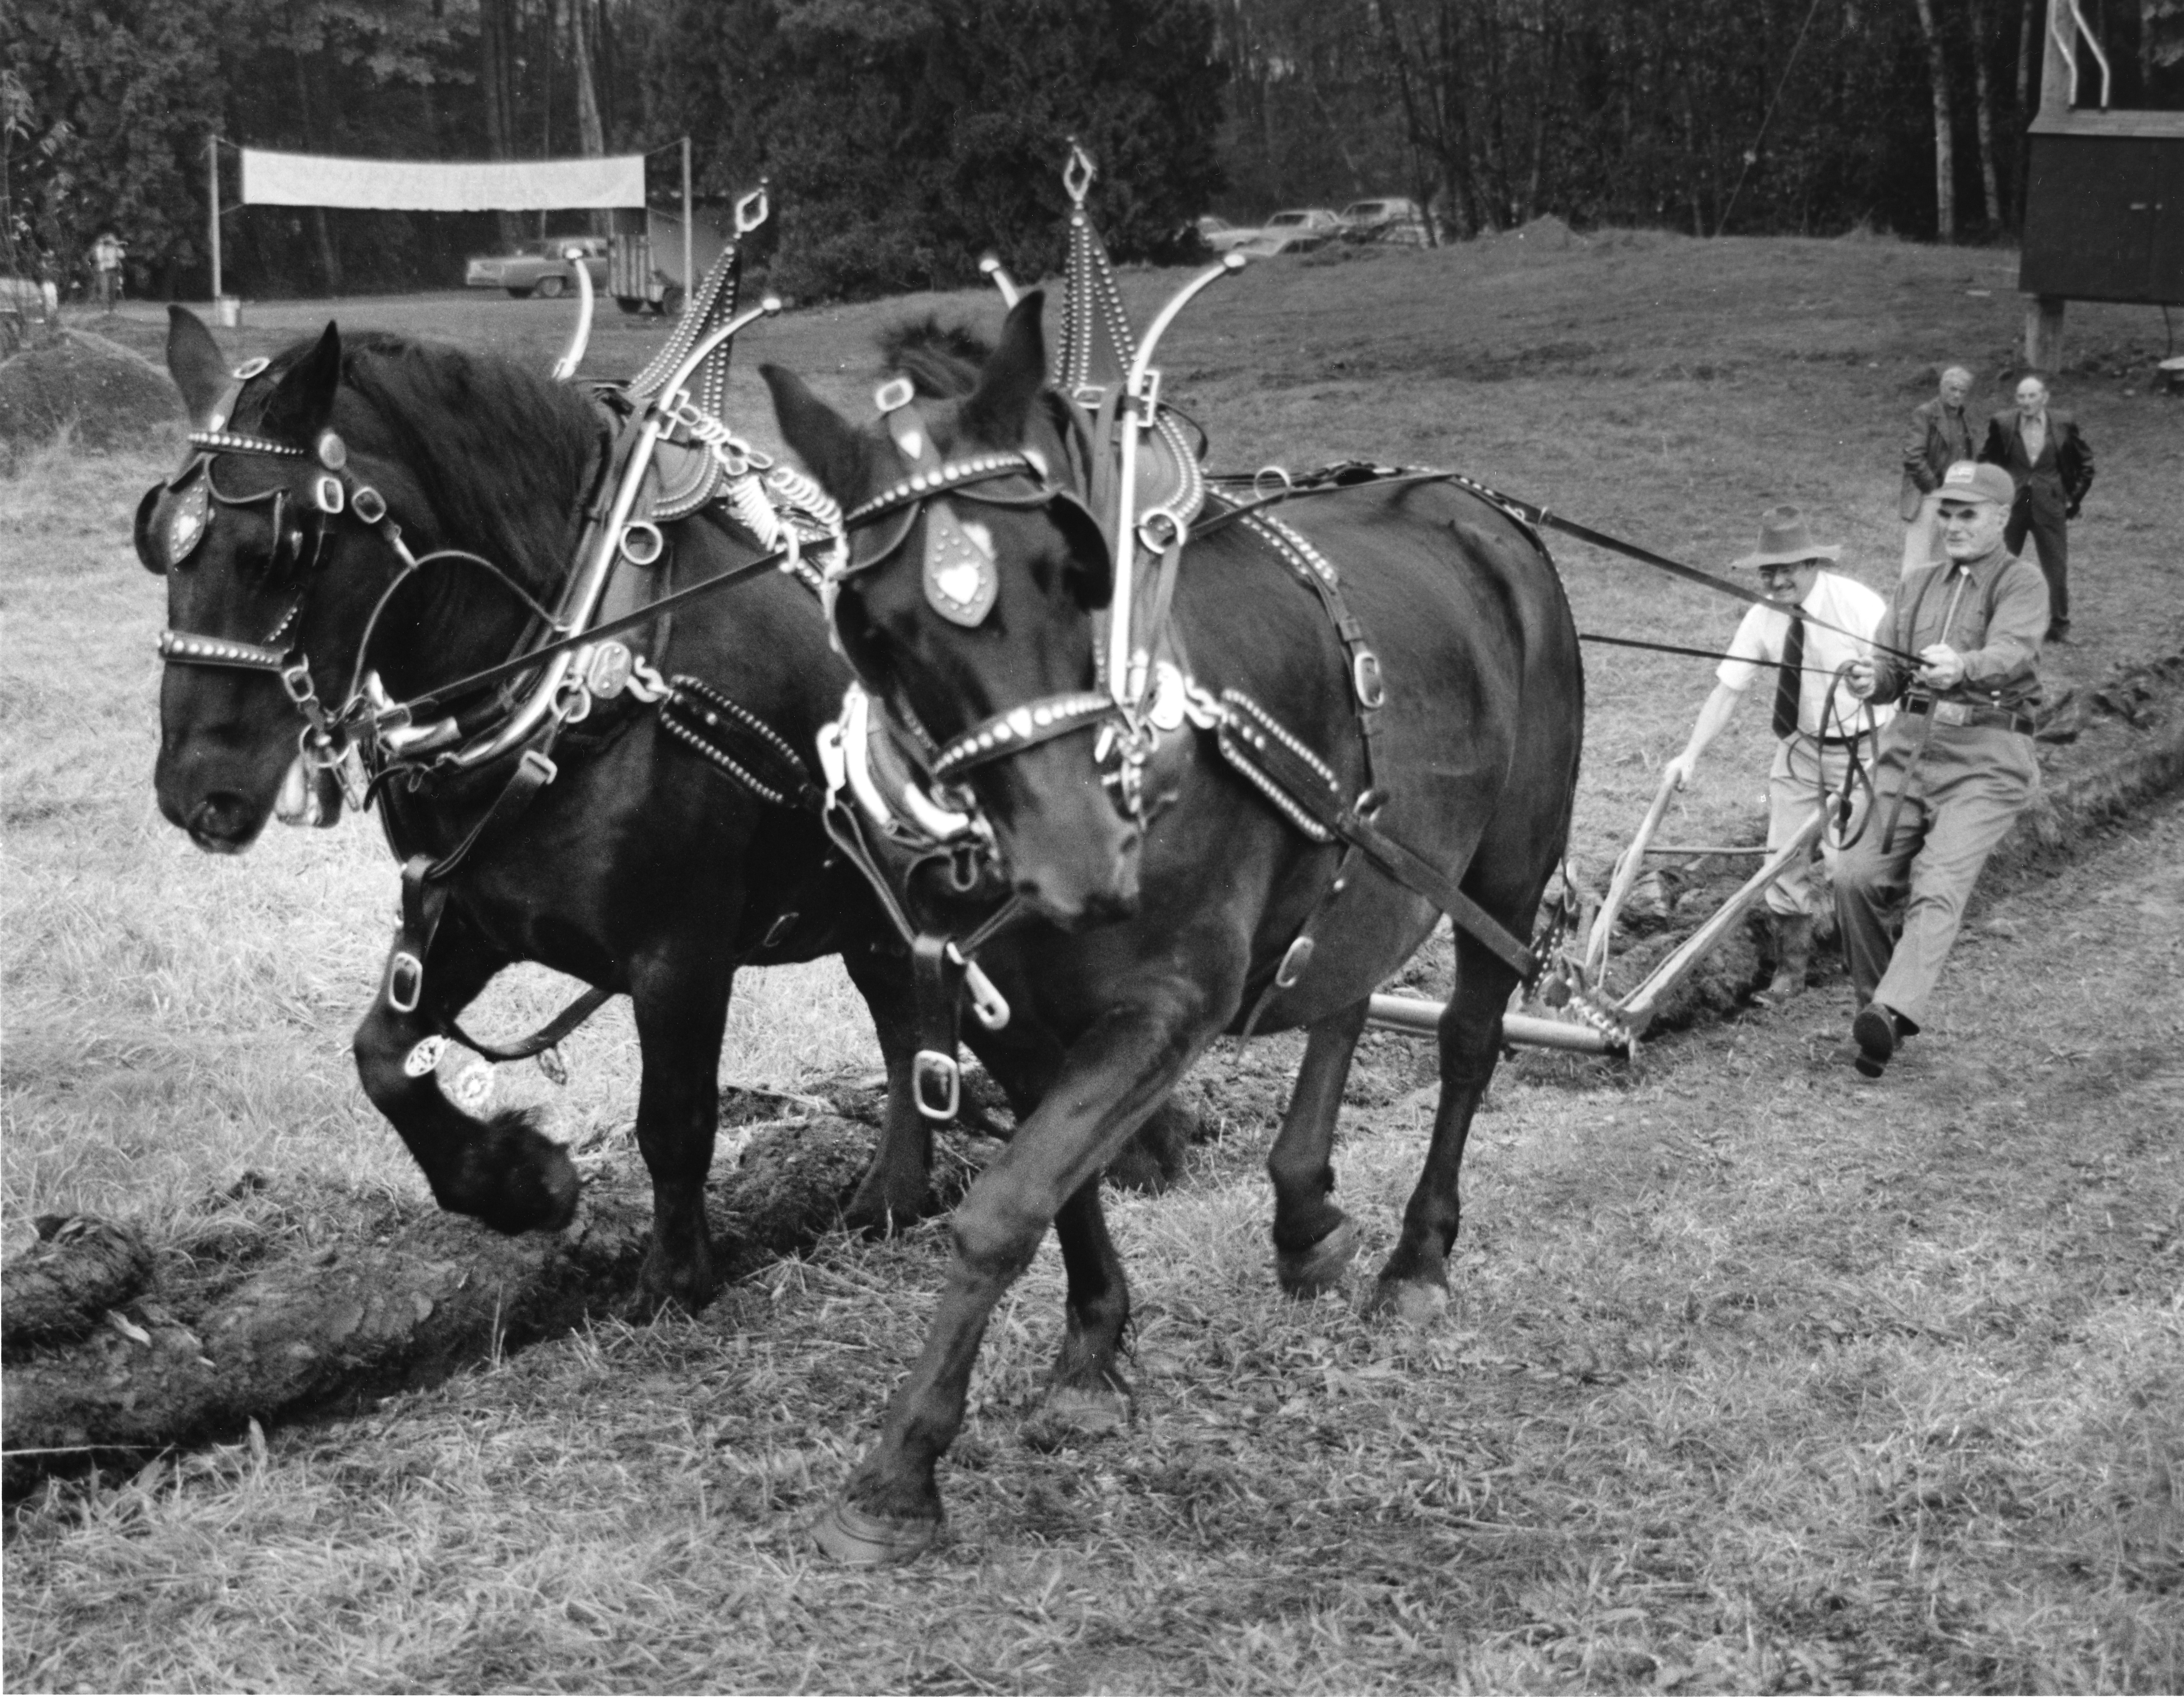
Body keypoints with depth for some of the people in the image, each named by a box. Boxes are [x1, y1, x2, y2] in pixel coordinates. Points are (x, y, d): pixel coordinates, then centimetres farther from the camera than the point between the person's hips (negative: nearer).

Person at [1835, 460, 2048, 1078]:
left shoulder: (2021, 586, 0)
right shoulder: (1917, 586, 20)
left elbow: (2011, 652, -20)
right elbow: (1890, 660, 10)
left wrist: (1962, 668, -43)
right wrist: (1873, 680, -15)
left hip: (1986, 756, -6)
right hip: (1911, 744, 6)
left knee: (1938, 887, -21)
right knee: (1857, 877, -5)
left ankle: (1894, 1012, -34)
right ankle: (1875, 1000, 12)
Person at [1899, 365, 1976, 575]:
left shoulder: (1964, 421, 15)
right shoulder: (1925, 414, -8)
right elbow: (1913, 457, -15)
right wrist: (1934, 487, -14)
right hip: (1927, 499, -7)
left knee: (1940, 561, 9)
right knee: (1917, 560, -8)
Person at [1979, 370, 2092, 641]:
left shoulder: (2064, 424, -4)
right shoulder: (2002, 423, -4)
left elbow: (2085, 465, 8)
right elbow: (1986, 462, 11)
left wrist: (2074, 500, 4)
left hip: (2050, 507, 0)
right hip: (2010, 506, 0)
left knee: (2057, 569, 3)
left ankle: (2059, 626, 16)